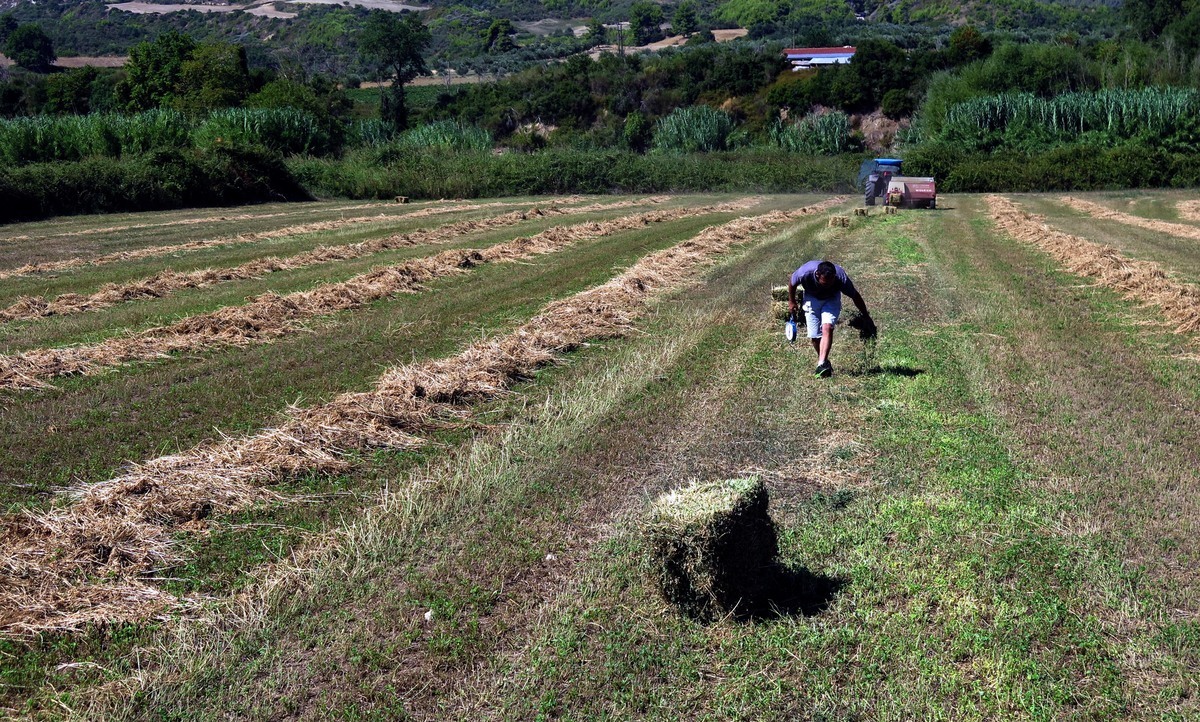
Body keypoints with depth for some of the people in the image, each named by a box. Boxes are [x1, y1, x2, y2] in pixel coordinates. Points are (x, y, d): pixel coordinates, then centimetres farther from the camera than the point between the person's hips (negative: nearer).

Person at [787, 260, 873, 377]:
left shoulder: (841, 277, -35)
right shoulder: (805, 273, -36)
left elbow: (855, 296, -17)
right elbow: (792, 284, -11)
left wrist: (866, 317, -4)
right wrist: (791, 301, 4)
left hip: (831, 299, -1)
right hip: (812, 298, 1)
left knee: (827, 328, -24)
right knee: (814, 336, -4)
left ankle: (822, 364, -31)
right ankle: (824, 362, 18)